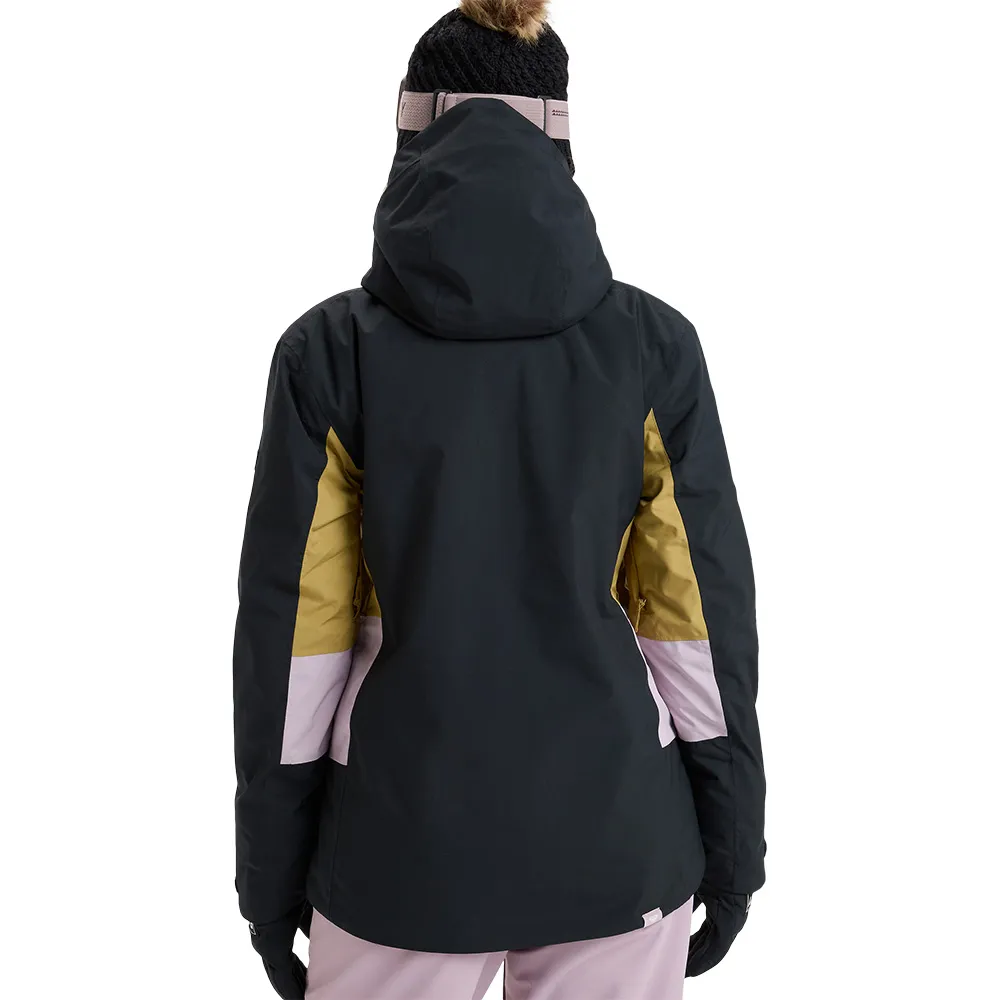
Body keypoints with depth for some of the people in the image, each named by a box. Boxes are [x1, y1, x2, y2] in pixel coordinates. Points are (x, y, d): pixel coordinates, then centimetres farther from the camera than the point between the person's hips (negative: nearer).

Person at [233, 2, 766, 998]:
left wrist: (270, 865, 4)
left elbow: (291, 623, -7)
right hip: (614, 839, 1)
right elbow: (705, 609, -6)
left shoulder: (332, 350, -10)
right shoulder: (652, 343, -8)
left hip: (409, 841, 0)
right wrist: (732, 838, 6)